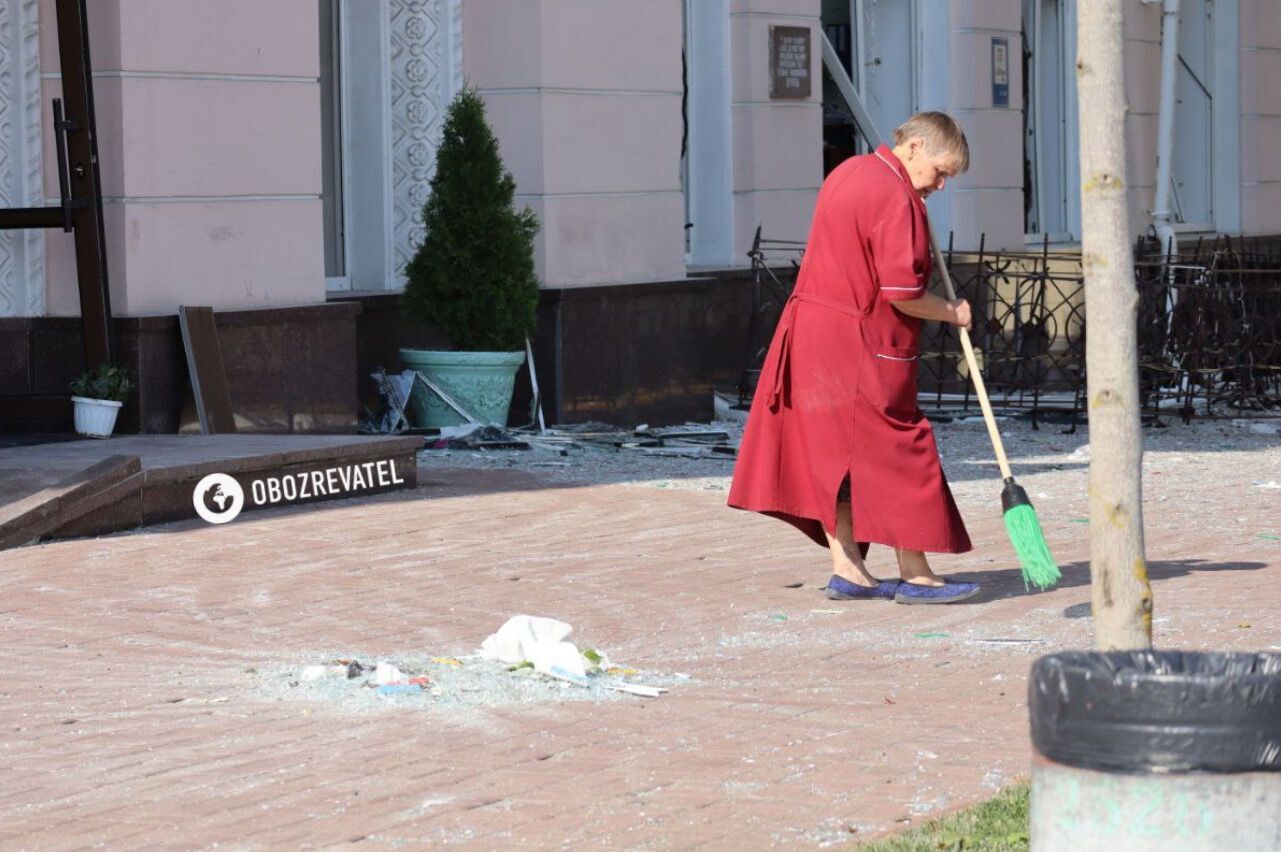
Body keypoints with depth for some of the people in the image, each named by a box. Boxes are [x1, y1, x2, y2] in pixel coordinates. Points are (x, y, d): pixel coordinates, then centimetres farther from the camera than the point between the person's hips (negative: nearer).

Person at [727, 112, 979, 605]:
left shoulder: (848, 173, 14)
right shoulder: (896, 198, -17)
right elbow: (902, 294, -21)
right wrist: (951, 313, -4)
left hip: (810, 336, 10)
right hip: (859, 345, -9)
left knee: (837, 453, 10)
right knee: (897, 449, -2)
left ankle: (847, 569, 12)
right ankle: (915, 576, 3)